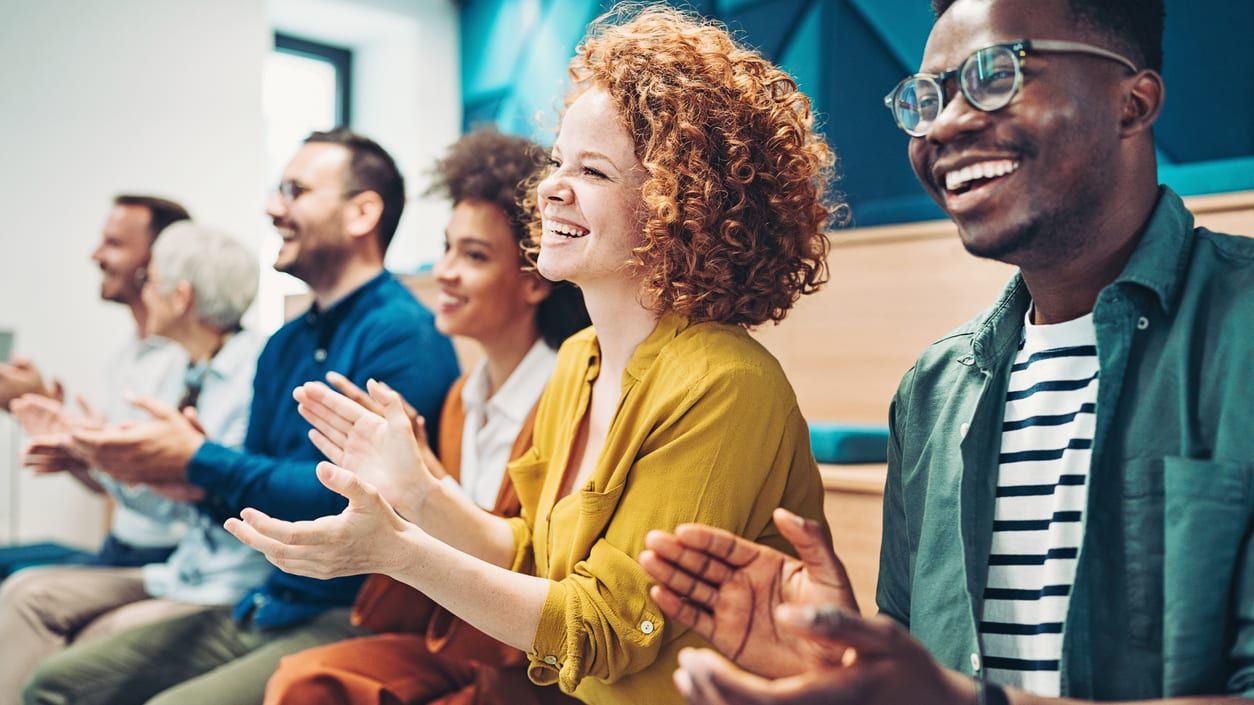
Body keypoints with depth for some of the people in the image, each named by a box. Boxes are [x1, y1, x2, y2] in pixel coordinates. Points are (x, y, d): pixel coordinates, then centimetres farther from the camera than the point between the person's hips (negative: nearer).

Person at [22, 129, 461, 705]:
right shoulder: (283, 347, 15)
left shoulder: (405, 337, -14)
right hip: (263, 609, 9)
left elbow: (358, 498, -23)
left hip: (354, 619, -9)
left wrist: (200, 462, -19)